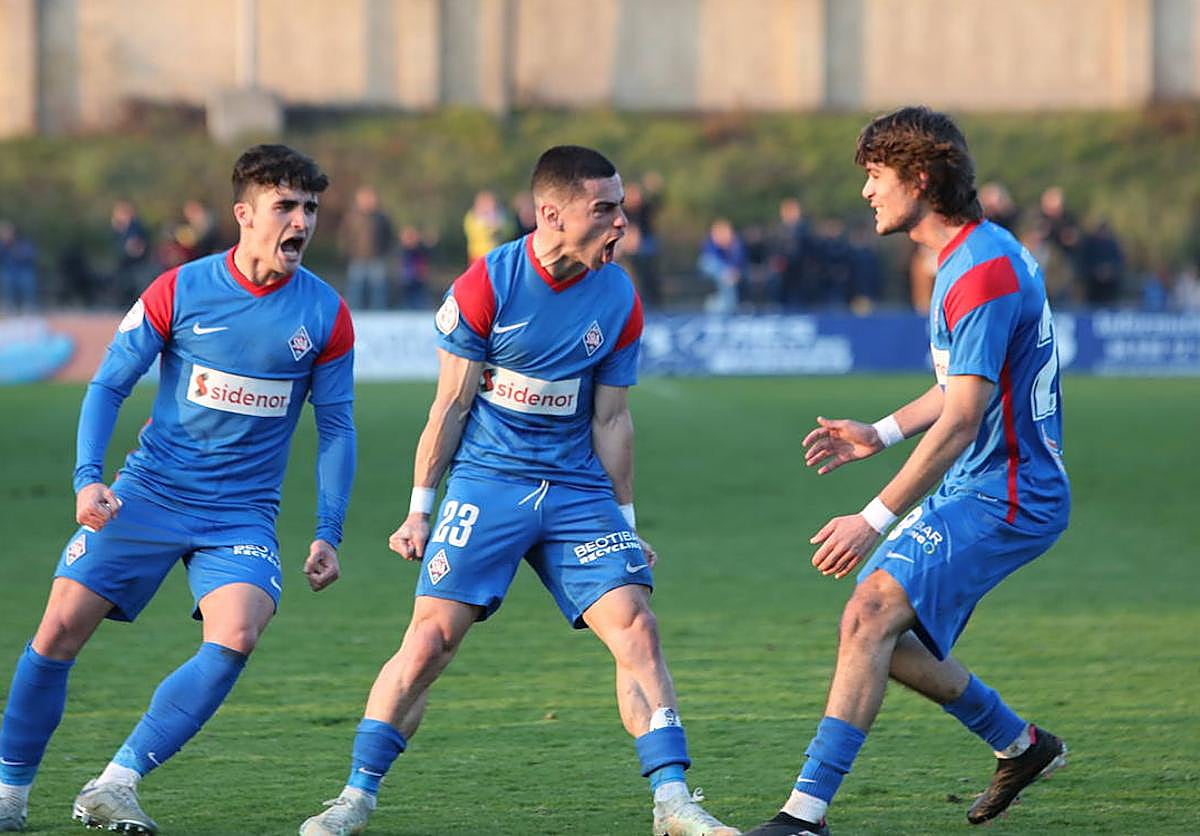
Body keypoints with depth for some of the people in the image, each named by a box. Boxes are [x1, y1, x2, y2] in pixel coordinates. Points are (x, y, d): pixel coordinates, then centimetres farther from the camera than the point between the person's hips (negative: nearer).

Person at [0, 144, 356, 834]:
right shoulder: (179, 292, -5)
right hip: (148, 493, -1)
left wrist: (328, 535, 2)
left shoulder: (326, 315, -1)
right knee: (63, 626, -9)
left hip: (244, 513, 1)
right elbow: (110, 385, 1)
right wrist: (88, 478, -12)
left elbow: (336, 427, 7)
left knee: (236, 637, -24)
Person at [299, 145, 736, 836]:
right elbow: (451, 405, -3)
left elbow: (610, 419, 7)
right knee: (431, 637, -10)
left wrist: (626, 521, 7)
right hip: (487, 481, -3)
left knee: (635, 626, -11)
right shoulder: (487, 285, -10)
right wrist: (419, 511, -1)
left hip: (577, 488, 3)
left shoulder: (619, 301, -1)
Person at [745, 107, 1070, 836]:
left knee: (872, 614, -22)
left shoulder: (983, 273, -21)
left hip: (1005, 497, -10)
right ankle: (1022, 747, 29)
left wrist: (875, 521, -25)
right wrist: (880, 435, 17)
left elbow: (961, 421, -25)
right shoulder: (974, 253, 12)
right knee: (882, 636, 13)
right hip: (974, 490, 10)